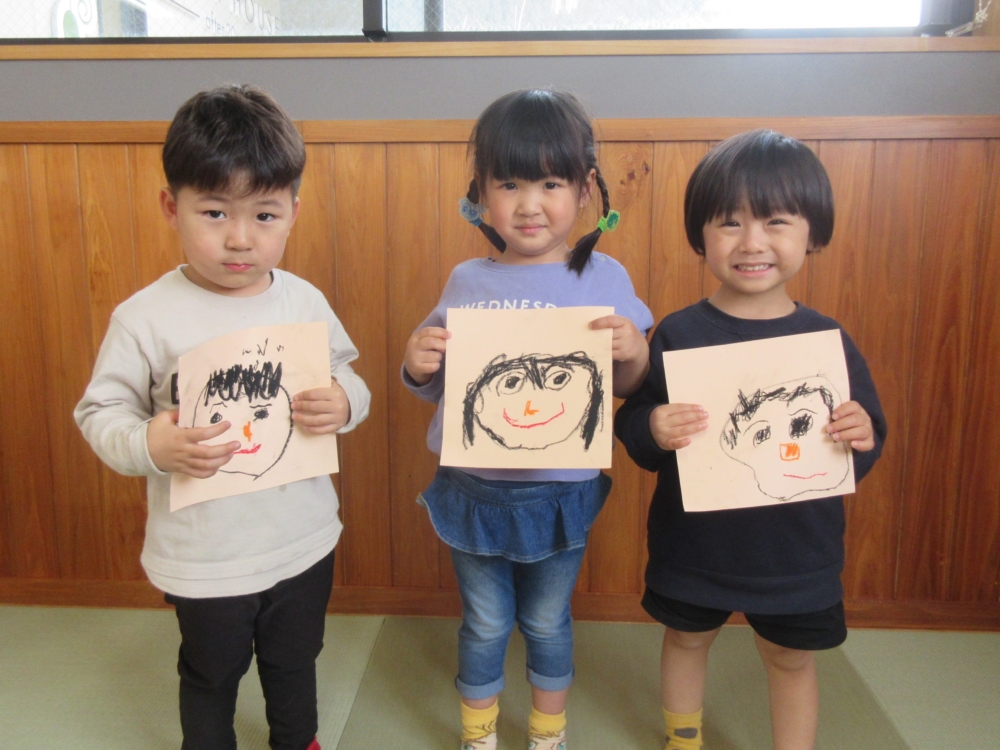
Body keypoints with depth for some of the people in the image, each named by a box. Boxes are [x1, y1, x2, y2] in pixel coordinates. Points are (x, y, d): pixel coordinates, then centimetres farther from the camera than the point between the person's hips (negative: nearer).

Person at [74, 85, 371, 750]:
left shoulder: (305, 302, -7)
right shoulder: (147, 318, -16)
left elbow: (349, 379, 3)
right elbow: (100, 412, -10)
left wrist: (343, 403, -19)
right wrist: (151, 445, -29)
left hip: (304, 539, 3)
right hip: (204, 558, -3)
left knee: (294, 659, 27)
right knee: (212, 674, 22)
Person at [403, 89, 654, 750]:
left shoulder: (604, 278, -7)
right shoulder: (468, 281, -2)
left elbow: (628, 389, -1)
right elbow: (437, 389, 6)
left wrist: (634, 353, -21)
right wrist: (417, 364, -15)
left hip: (561, 492, -1)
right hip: (474, 489, 1)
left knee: (548, 624, 20)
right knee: (485, 627, 18)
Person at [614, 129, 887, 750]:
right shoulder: (678, 334, -13)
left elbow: (864, 447, 0)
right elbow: (632, 428, -11)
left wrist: (864, 437, -22)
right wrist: (653, 431, -32)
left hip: (798, 553, 1)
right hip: (693, 544, 0)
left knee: (792, 659, 20)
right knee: (687, 640, 22)